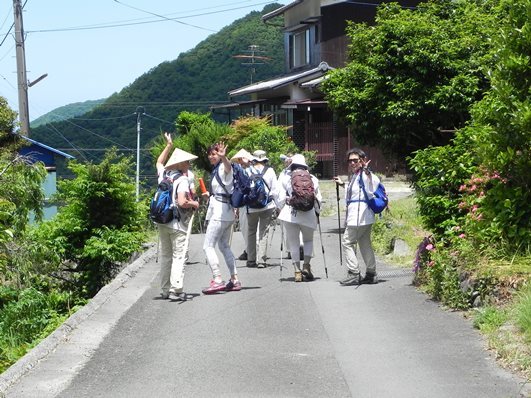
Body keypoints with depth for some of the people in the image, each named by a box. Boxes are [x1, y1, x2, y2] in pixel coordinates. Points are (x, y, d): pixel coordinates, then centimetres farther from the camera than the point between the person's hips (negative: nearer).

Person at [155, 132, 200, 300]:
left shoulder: (163, 174, 7)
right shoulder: (182, 180, -14)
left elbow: (159, 162, 30)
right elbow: (182, 202, -25)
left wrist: (168, 146, 31)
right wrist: (194, 203, -6)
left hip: (162, 222, 7)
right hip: (178, 224, -7)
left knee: (165, 256, 14)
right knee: (178, 256, -4)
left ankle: (165, 290, 17)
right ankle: (176, 290, -8)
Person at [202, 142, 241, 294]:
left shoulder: (222, 168, -11)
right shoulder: (215, 169, 18)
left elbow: (228, 167, -39)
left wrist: (223, 157, -57)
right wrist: (210, 194, 36)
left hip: (220, 211, -11)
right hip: (226, 212, 11)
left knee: (208, 246, -12)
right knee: (224, 246, 16)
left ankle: (217, 280, -19)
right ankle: (235, 280, 17)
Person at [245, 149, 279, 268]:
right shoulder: (270, 171, 0)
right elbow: (275, 190, 0)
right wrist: (276, 205, 8)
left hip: (251, 206, 0)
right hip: (267, 206, 0)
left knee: (251, 232, 12)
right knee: (264, 233, 4)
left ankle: (251, 260, 11)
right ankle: (261, 260, -1)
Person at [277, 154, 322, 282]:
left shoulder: (285, 178, 3)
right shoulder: (312, 179, 6)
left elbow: (281, 198, 1)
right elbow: (318, 198, 8)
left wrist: (282, 209, 14)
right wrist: (317, 211, 20)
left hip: (290, 213, -1)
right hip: (308, 214, 1)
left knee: (293, 243, 7)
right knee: (308, 240, 20)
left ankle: (297, 271, 3)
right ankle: (306, 266, 5)